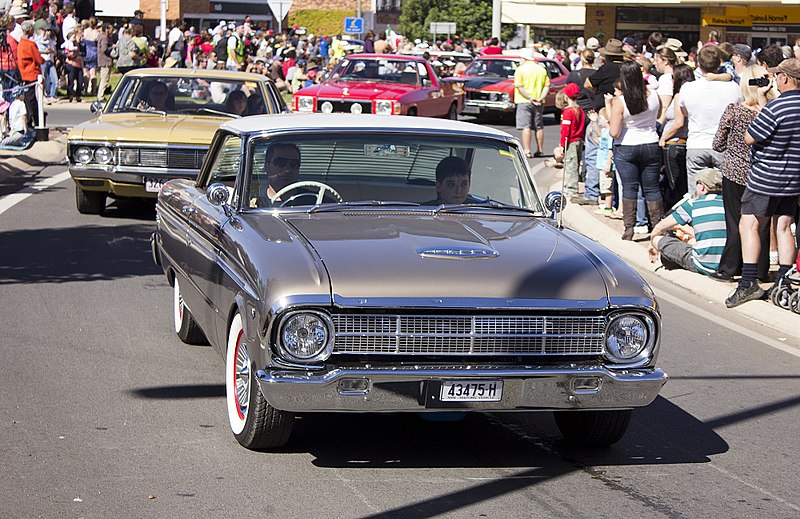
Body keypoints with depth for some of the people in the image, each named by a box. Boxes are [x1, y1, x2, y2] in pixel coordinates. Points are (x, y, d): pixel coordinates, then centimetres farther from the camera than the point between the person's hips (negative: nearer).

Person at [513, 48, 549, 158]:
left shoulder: (521, 69, -6)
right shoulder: (542, 70, 10)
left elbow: (519, 87, -15)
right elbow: (547, 85, 3)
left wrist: (530, 98, -16)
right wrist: (541, 98, -6)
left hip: (524, 102, -5)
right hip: (539, 104, 5)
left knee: (526, 127, -5)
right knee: (539, 127, 13)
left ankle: (527, 151, -10)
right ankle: (539, 151, 17)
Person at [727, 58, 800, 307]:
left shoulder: (775, 108, -19)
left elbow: (749, 138, -14)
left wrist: (757, 115, 2)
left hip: (766, 177, -7)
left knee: (748, 224, -3)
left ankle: (749, 282, -10)